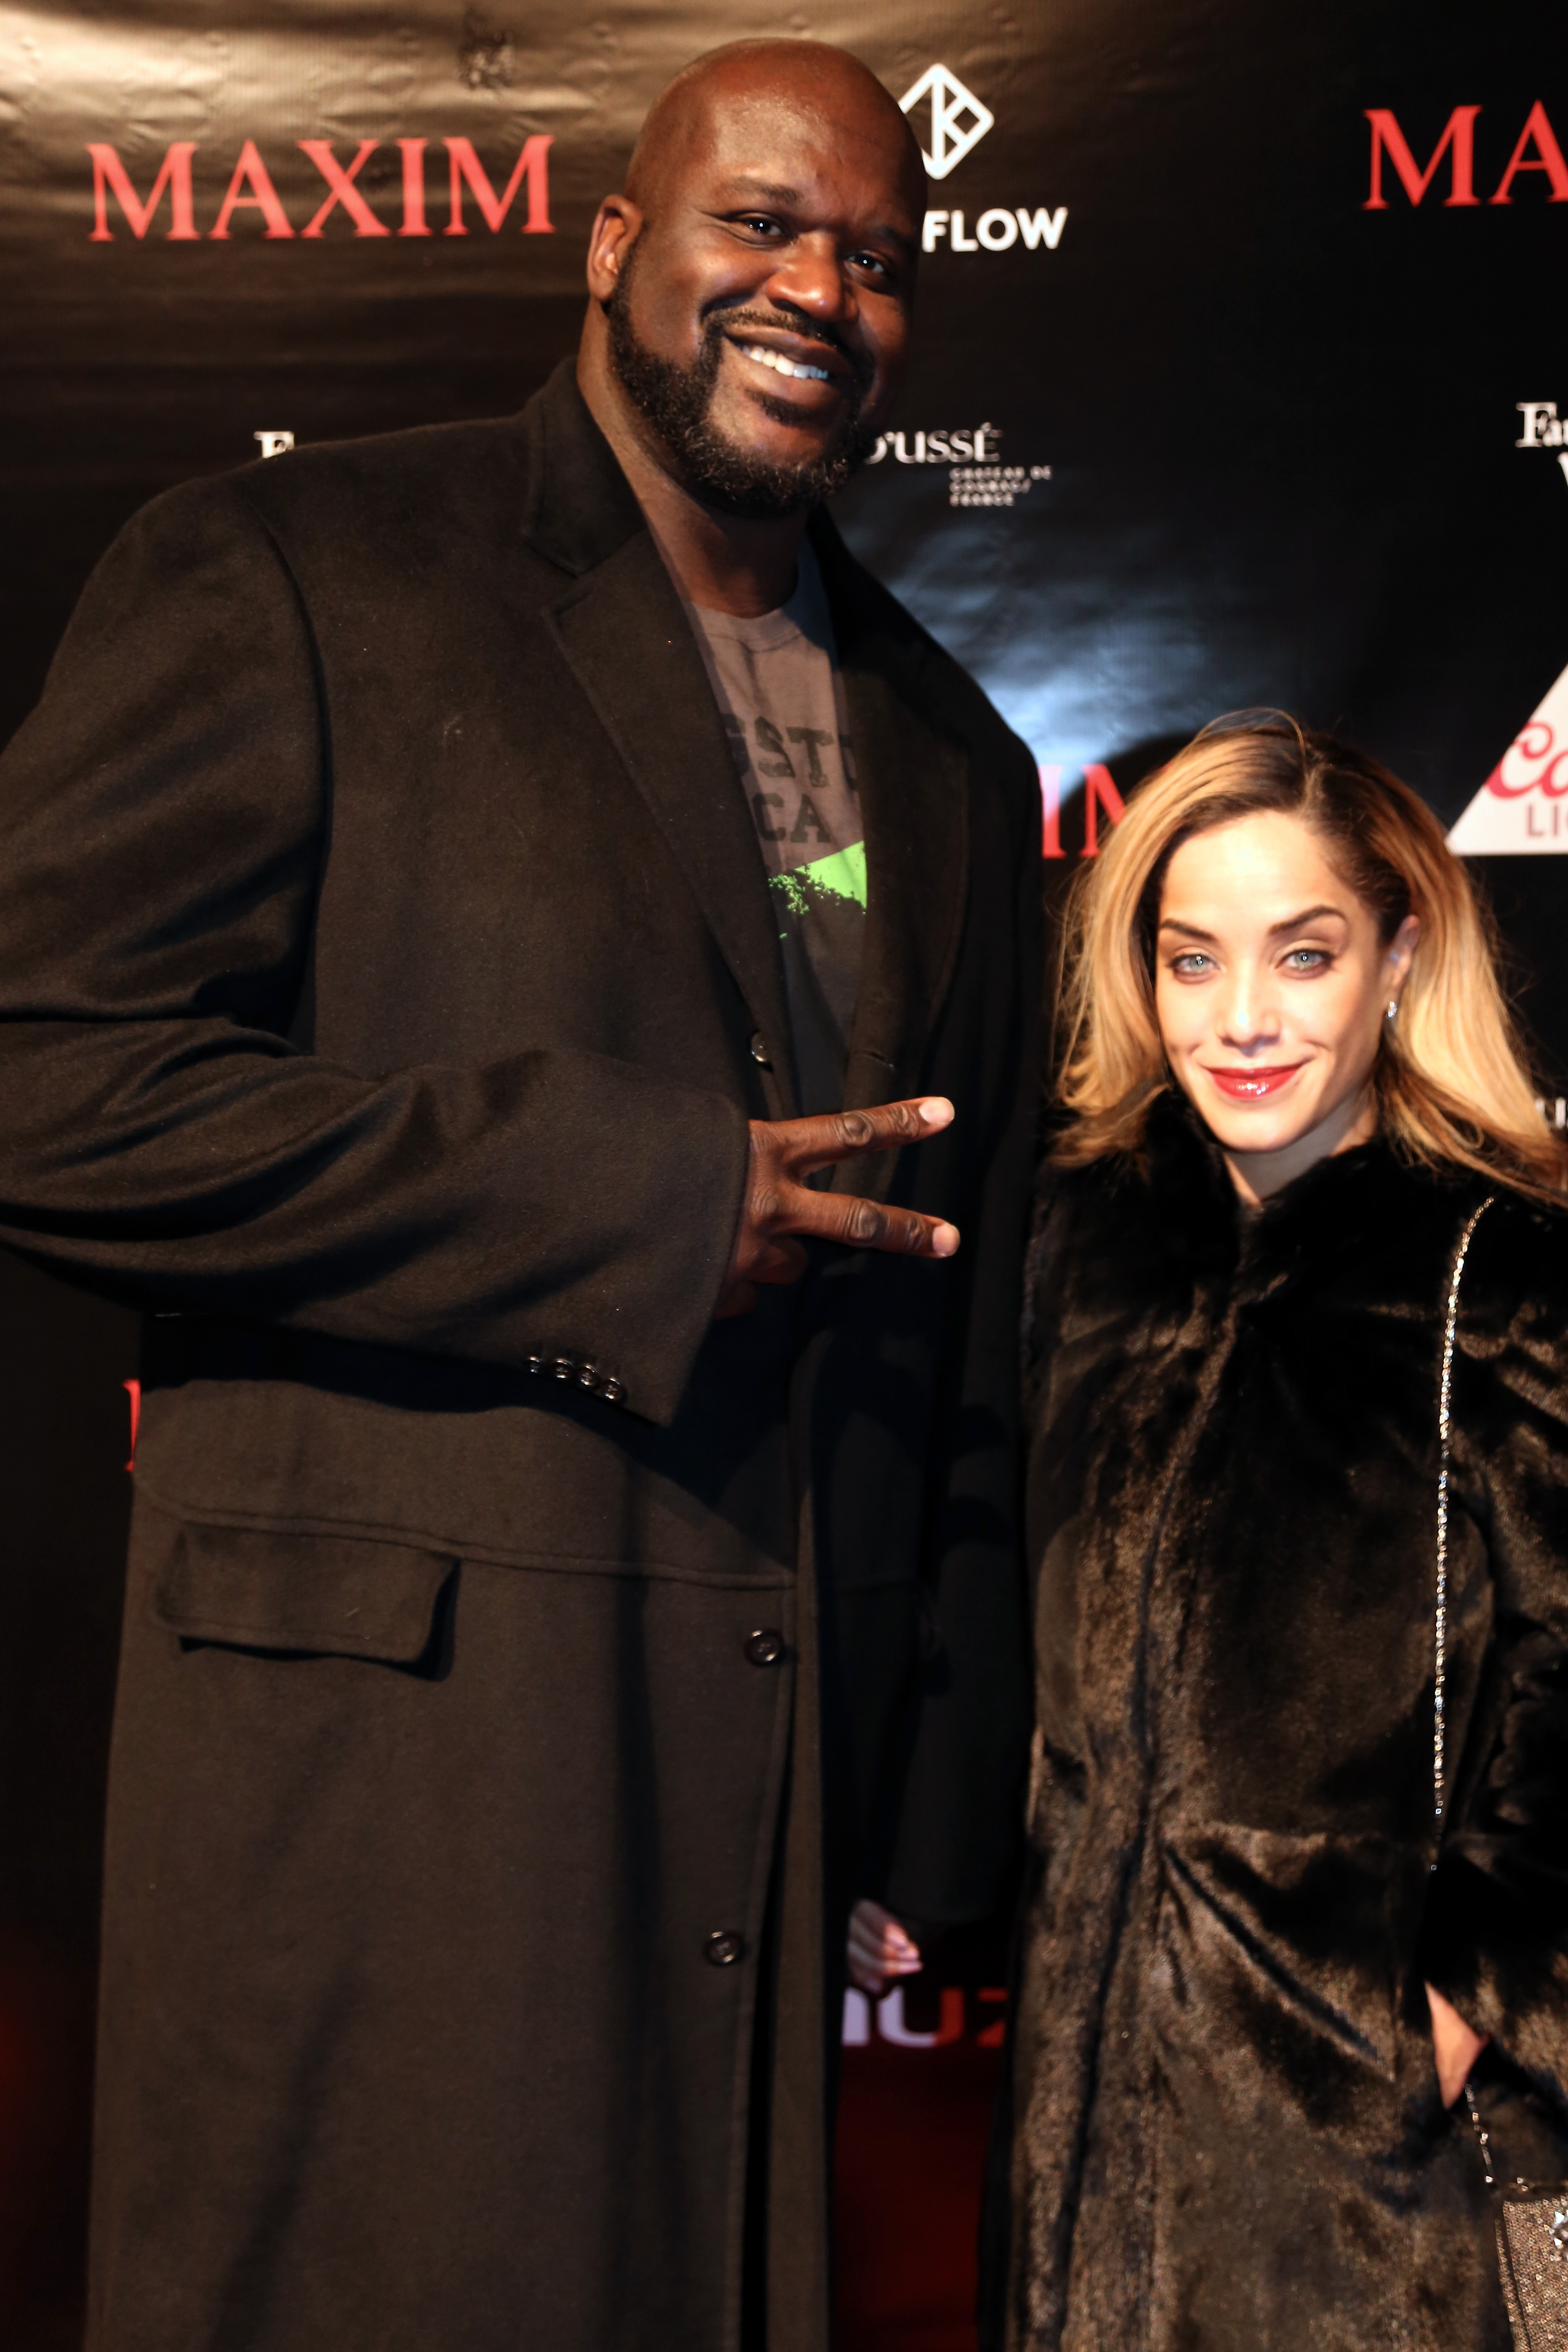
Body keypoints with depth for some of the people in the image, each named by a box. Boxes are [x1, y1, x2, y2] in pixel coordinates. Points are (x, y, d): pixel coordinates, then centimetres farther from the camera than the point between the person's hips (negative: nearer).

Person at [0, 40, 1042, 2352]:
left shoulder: (958, 765, 16)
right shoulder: (284, 579, -1)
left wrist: (940, 1846, 13)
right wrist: (634, 1205, -14)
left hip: (791, 1807, 5)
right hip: (388, 1784, -4)